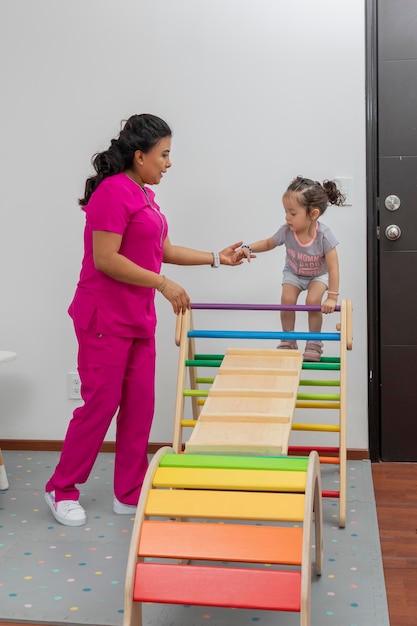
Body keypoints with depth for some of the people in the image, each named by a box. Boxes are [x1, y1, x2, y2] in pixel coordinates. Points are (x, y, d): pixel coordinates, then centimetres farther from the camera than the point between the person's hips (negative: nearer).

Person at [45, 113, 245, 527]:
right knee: (100, 404, -2)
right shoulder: (114, 191, -16)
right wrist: (163, 284, -18)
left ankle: (130, 494, 20)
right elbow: (105, 260, -22)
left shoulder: (144, 195, 13)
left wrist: (216, 258, 16)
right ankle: (61, 490, 15)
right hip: (105, 318, -9)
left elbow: (163, 250, 21)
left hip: (138, 318, 9)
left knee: (139, 405, 10)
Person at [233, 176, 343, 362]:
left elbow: (333, 268, -32)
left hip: (318, 275, -2)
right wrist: (248, 249, -26)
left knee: (313, 301, -22)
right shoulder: (286, 231, -30)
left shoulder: (324, 235, -37)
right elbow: (268, 243, -7)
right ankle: (288, 341, 5)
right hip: (293, 273, 3)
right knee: (287, 299, -17)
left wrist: (332, 297, -33)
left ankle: (314, 343, 0)